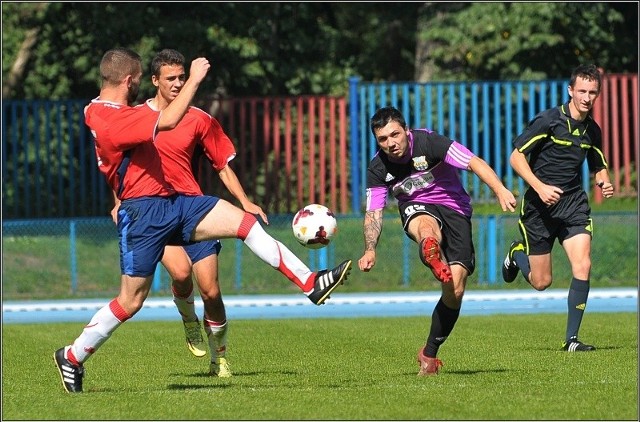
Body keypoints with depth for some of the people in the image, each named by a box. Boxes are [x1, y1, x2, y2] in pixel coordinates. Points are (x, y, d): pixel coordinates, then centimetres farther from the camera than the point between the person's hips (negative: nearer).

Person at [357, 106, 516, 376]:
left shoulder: (429, 143, -19)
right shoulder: (377, 169, -7)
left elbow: (474, 163, -24)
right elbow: (374, 212, -2)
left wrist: (500, 190, -40)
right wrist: (370, 250, -19)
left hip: (454, 209, -1)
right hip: (417, 210, 1)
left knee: (455, 288, -12)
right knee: (427, 227, -41)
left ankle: (430, 353, 5)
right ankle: (431, 254, -80)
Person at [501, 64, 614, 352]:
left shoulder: (592, 130, 6)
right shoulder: (548, 120, -12)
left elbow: (599, 167, 21)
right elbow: (516, 157, -12)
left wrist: (604, 183, -2)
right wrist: (540, 187, -24)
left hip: (574, 204, 4)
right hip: (539, 206, -4)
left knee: (582, 266, -17)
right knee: (541, 282, 3)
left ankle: (571, 339, -7)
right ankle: (517, 254, 39)